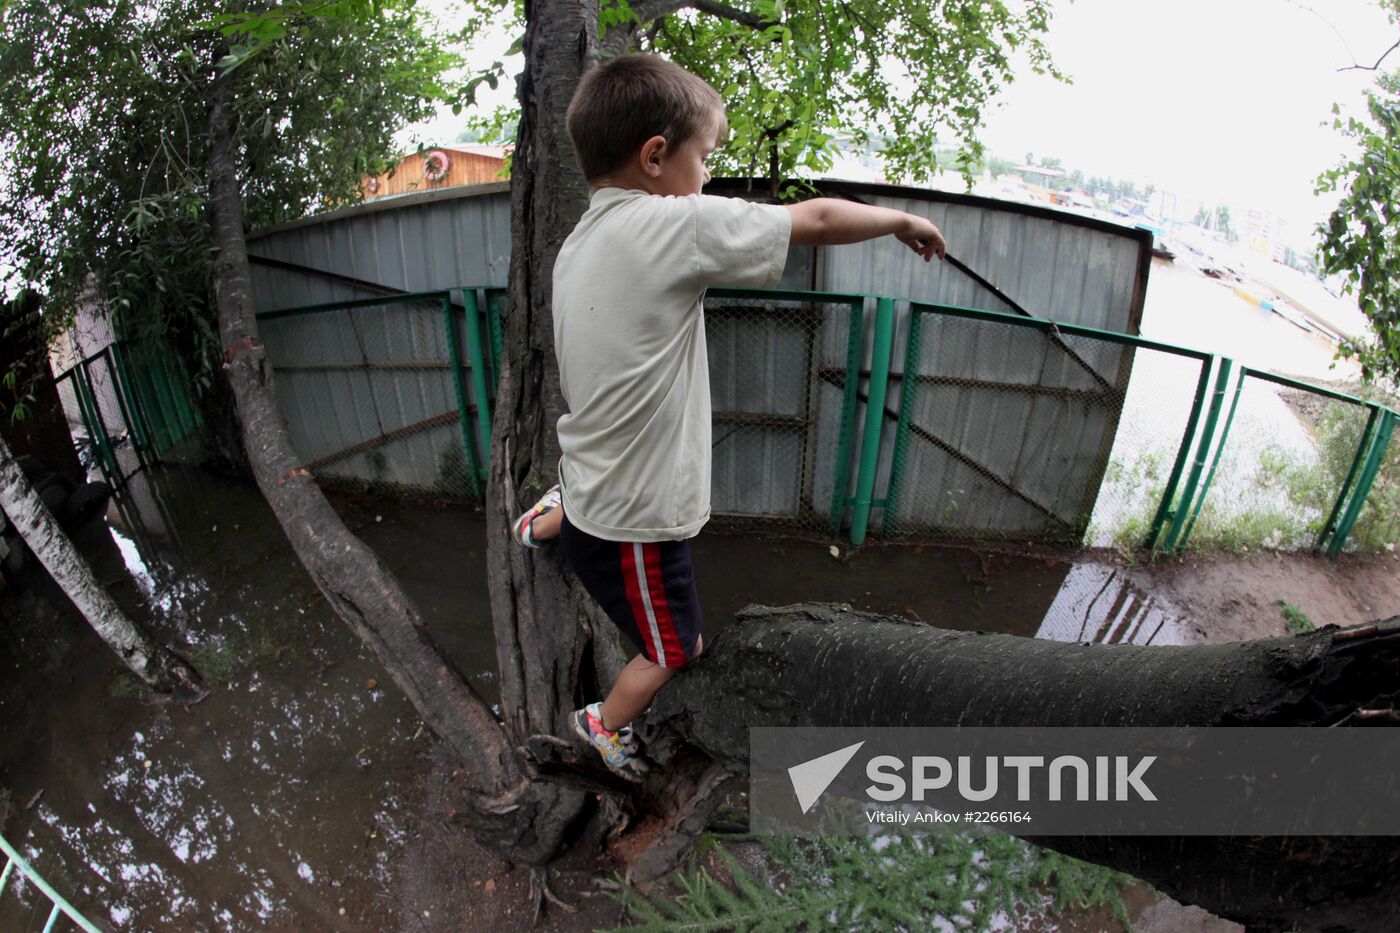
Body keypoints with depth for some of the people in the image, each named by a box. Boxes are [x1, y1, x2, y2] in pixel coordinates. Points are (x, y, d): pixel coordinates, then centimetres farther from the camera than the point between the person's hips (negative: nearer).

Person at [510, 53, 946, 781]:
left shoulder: (577, 245, 3)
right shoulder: (670, 226, -23)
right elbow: (816, 219, -14)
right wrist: (902, 221, 3)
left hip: (593, 481, 6)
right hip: (632, 524, -6)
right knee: (675, 649, 20)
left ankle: (546, 523, 63)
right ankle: (605, 724, 42)